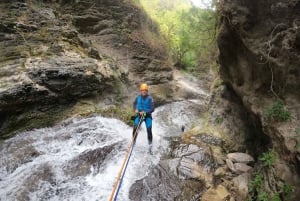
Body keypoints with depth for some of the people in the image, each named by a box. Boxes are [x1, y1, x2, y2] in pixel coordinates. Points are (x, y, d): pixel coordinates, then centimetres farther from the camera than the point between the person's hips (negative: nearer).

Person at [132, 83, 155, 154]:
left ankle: (150, 146, 5)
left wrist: (145, 112, -25)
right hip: (139, 115, 3)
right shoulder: (138, 97, -2)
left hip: (147, 115, -2)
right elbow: (134, 103, 17)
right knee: (135, 129, -9)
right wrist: (135, 109, -2)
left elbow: (152, 109, -14)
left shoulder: (150, 98, -12)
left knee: (149, 131, -9)